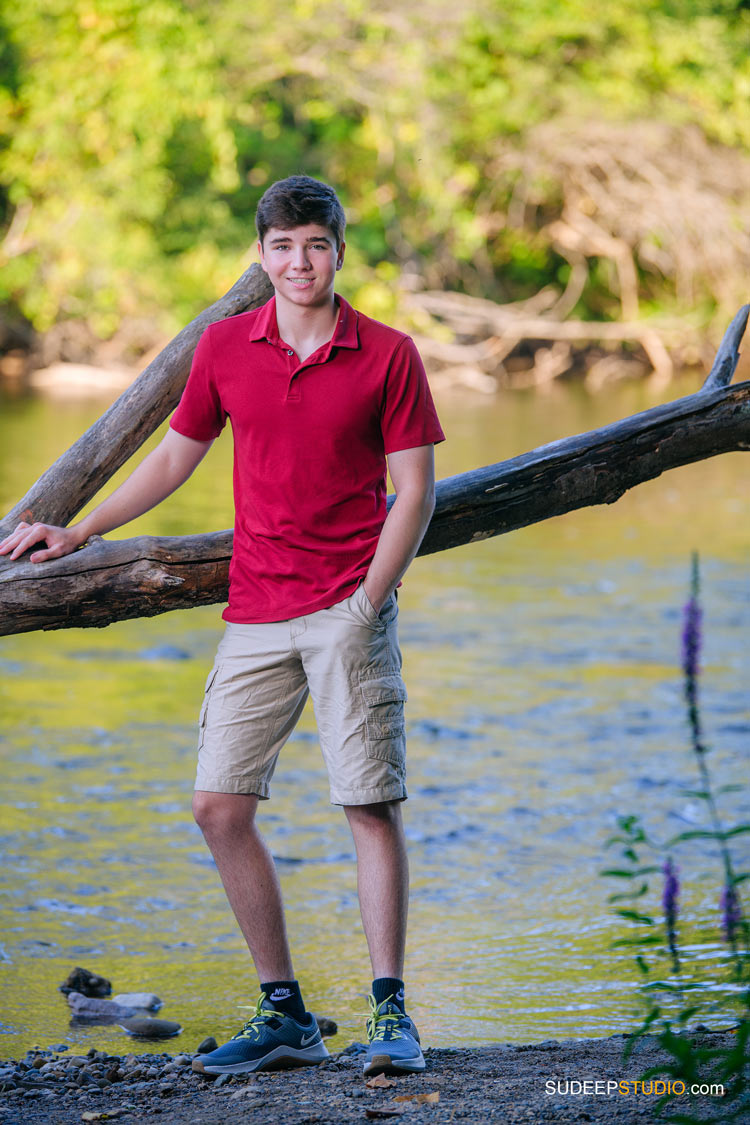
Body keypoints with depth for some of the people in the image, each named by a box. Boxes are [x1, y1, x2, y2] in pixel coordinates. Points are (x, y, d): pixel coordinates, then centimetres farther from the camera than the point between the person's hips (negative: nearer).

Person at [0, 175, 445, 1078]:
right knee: (219, 806, 0)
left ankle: (390, 1012, -1)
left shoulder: (388, 356, -2)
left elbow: (414, 490, -2)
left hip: (348, 609, -4)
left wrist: (368, 604, -12)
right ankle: (283, 1014, 9)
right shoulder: (225, 348, 7)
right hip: (255, 612, 4)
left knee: (371, 804, -8)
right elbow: (176, 455, 20)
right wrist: (75, 535, 22)